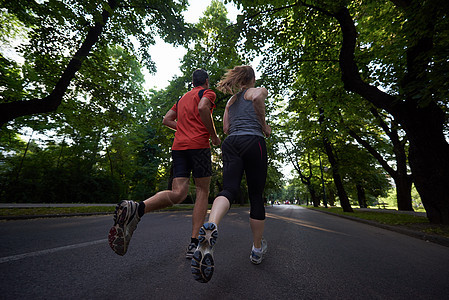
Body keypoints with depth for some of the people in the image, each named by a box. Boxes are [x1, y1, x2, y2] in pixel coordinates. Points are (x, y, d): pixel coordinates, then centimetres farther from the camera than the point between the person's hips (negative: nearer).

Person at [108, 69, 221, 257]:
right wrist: (214, 136, -6)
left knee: (178, 194, -3)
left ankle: (136, 209, -28)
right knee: (202, 192, 3)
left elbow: (166, 120, 24)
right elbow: (203, 108, -15)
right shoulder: (208, 93, 9)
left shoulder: (182, 98, 29)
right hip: (198, 145, -5)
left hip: (178, 146, 6)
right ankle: (194, 244, 0)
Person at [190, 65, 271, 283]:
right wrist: (264, 125, -3)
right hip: (253, 142, -4)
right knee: (256, 196, 4)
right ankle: (257, 249, 18)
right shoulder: (258, 90, 13)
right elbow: (258, 97, -14)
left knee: (229, 189, -9)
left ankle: (210, 226, -42)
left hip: (230, 143, 5)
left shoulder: (230, 100, 29)